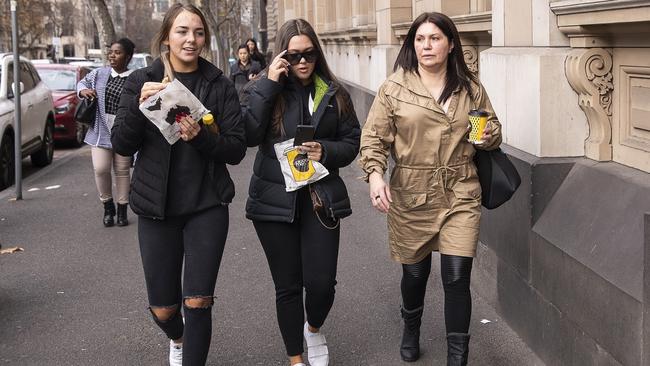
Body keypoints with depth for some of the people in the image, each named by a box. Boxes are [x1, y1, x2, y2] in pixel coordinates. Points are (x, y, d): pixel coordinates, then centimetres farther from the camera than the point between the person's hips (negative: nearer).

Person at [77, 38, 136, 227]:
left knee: (122, 171, 7)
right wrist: (83, 90, 0)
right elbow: (82, 82, 24)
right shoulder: (99, 74, 6)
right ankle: (107, 205, 15)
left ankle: (122, 209, 20)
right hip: (101, 131, 2)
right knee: (100, 168, -7)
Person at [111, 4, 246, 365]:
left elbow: (237, 149, -5)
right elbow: (122, 145, -5)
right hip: (156, 207, 1)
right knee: (163, 308, 10)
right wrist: (140, 104, -22)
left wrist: (201, 136, -23)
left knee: (198, 302, -7)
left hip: (207, 206, -1)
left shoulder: (220, 85, -1)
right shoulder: (142, 81, 0)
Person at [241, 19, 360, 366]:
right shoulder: (262, 89, 0)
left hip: (320, 199, 1)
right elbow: (248, 135, -16)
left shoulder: (334, 94, 4)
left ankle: (313, 329, 32)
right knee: (288, 286, 8)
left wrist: (325, 151, -14)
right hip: (275, 201, -1)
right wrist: (269, 84, -19)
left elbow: (351, 142, 7)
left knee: (321, 282, -4)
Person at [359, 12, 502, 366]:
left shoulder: (470, 88, 4)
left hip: (460, 195, 0)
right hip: (410, 195, 0)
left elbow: (493, 130, 17)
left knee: (457, 277, -8)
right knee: (414, 271, 15)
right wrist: (375, 174, -22)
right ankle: (411, 329, 48)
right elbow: (373, 138, -5)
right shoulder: (393, 89, -2)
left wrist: (488, 136, -7)